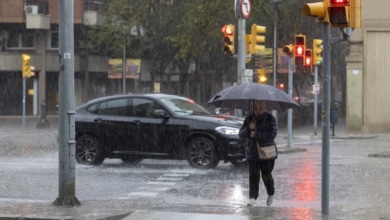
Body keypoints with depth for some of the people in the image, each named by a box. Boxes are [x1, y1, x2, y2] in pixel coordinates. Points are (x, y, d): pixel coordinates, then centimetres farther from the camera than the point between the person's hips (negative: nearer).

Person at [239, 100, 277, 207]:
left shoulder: (270, 118, -3)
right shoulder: (249, 119, 6)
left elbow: (273, 134, -14)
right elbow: (241, 134, 4)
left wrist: (256, 135, -19)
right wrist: (248, 129, -17)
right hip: (253, 152, 2)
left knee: (266, 175, 2)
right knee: (253, 175, -7)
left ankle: (271, 194, 27)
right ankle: (253, 197, -8)